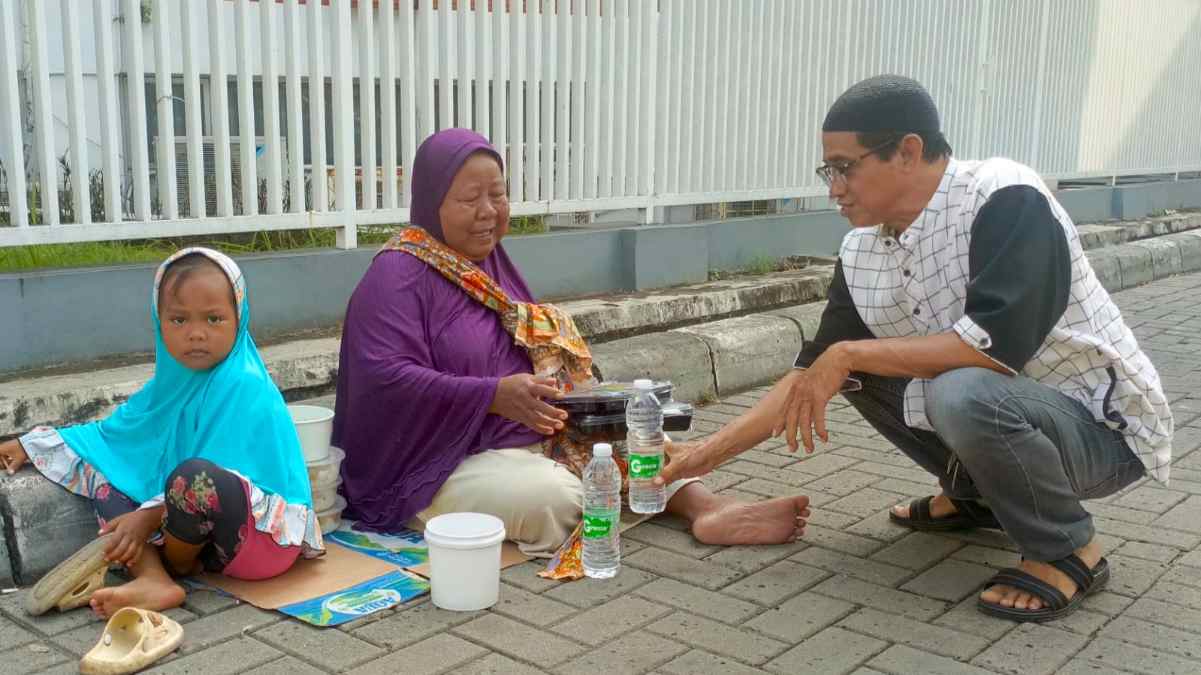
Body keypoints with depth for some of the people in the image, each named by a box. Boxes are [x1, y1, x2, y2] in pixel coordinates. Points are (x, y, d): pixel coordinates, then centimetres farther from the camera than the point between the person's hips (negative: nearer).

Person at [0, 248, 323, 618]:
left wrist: (149, 518, -25)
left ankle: (174, 566, -2)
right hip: (202, 534, 9)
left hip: (266, 534, -9)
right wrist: (31, 445, 22)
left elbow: (215, 477, -24)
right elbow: (116, 431, 22)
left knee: (194, 477, -35)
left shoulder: (243, 386, -19)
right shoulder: (174, 379, 7)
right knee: (102, 471, 6)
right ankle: (152, 579, -18)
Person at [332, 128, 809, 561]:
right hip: (442, 466, -9)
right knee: (556, 496, -31)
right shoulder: (397, 275, -12)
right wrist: (493, 396, -33)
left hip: (528, 438, 9)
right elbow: (387, 379, -23)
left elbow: (537, 350, 15)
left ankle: (706, 508, -23)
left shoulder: (491, 260, 14)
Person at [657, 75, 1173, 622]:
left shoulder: (1006, 200, -25)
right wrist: (711, 452, -3)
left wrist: (849, 354, -28)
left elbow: (997, 345, -36)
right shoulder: (860, 255, -4)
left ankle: (1069, 550, -9)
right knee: (862, 367, 4)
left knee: (962, 393, -34)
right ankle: (975, 494, 18)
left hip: (1102, 424, -7)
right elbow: (815, 372, 1)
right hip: (992, 413, 7)